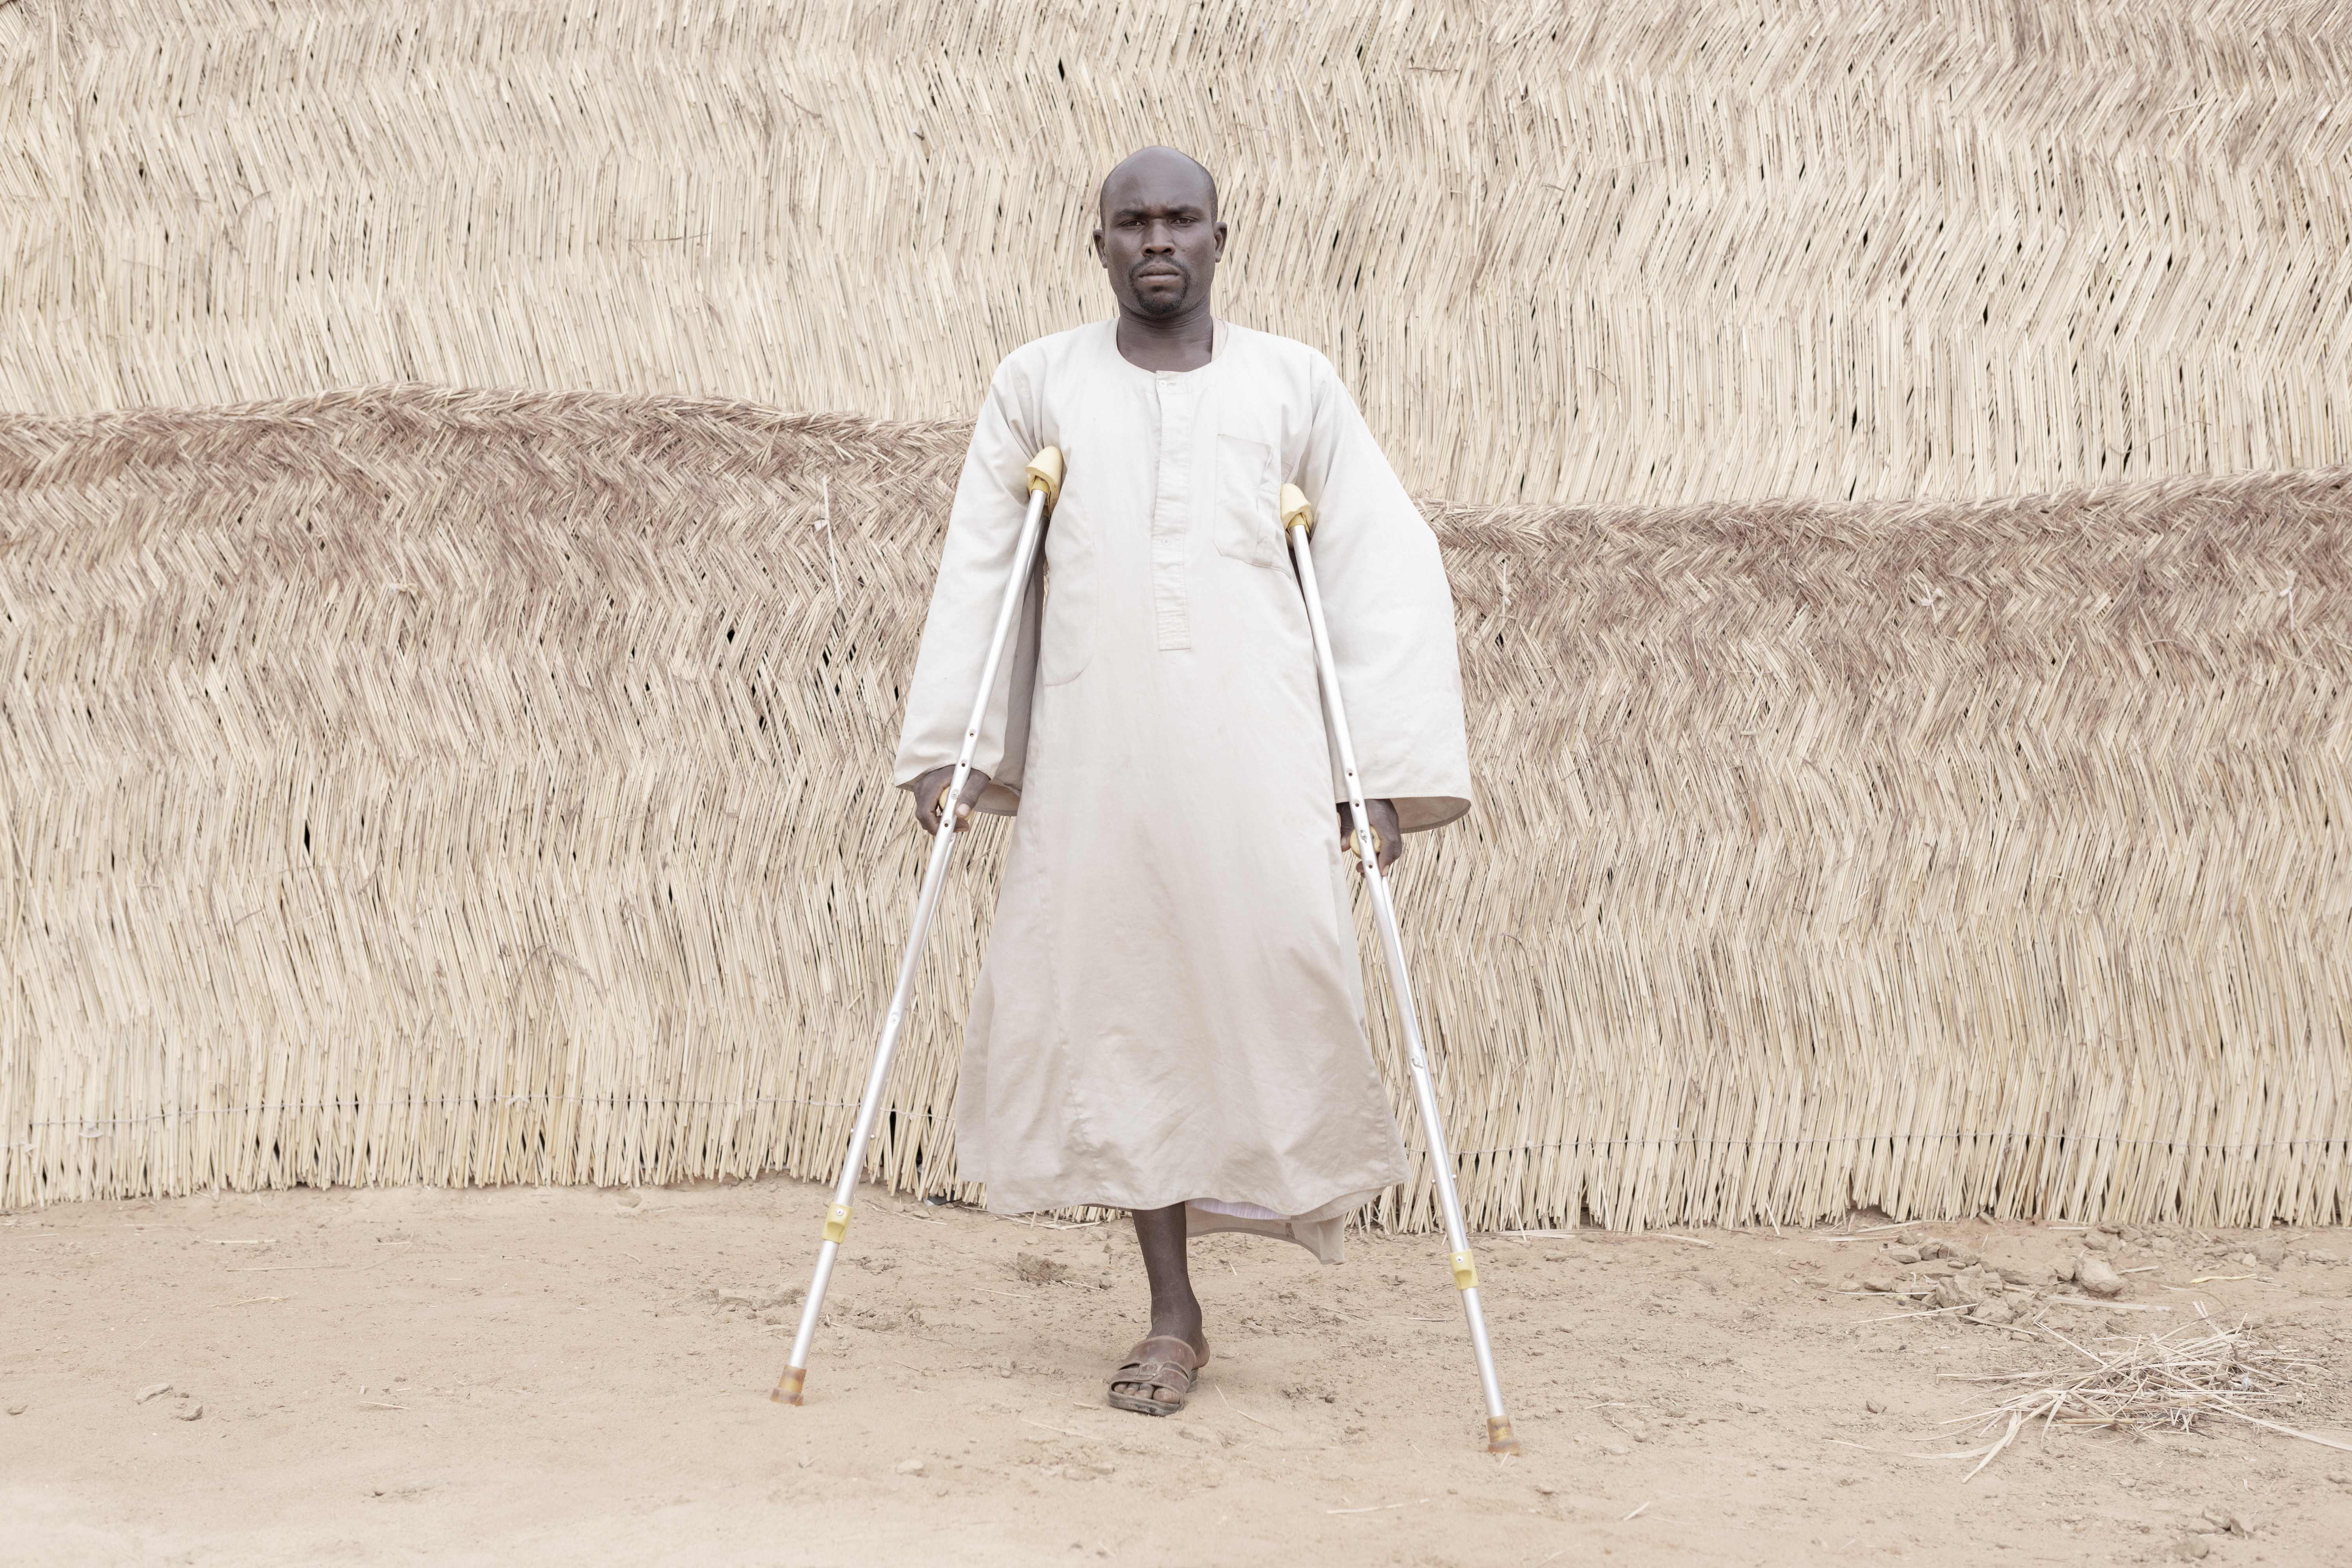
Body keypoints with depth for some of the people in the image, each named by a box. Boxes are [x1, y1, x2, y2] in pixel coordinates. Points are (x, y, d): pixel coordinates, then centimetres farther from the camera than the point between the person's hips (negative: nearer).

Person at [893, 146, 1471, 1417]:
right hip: (1092, 752, 1)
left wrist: (1389, 770, -1)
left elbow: (1389, 573, 7)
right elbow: (974, 573, 13)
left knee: (1277, 970, -16)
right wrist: (942, 748, 5)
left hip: (1253, 746, -1)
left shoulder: (1295, 387, 9)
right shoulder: (1036, 386, 12)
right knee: (1113, 1002, -1)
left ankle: (1296, 1165, 16)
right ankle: (1173, 1317, 7)